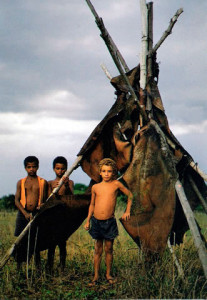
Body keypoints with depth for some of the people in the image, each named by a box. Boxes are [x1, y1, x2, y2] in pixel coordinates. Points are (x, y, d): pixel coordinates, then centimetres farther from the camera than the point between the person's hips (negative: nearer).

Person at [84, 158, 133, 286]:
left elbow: (130, 195, 11)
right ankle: (96, 276, 15)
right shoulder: (95, 187, 4)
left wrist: (127, 211, 6)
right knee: (98, 250, 8)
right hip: (96, 221, 2)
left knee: (109, 249, 7)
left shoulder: (116, 184, -2)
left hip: (109, 222, -1)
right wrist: (88, 220, 12)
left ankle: (108, 274, 21)